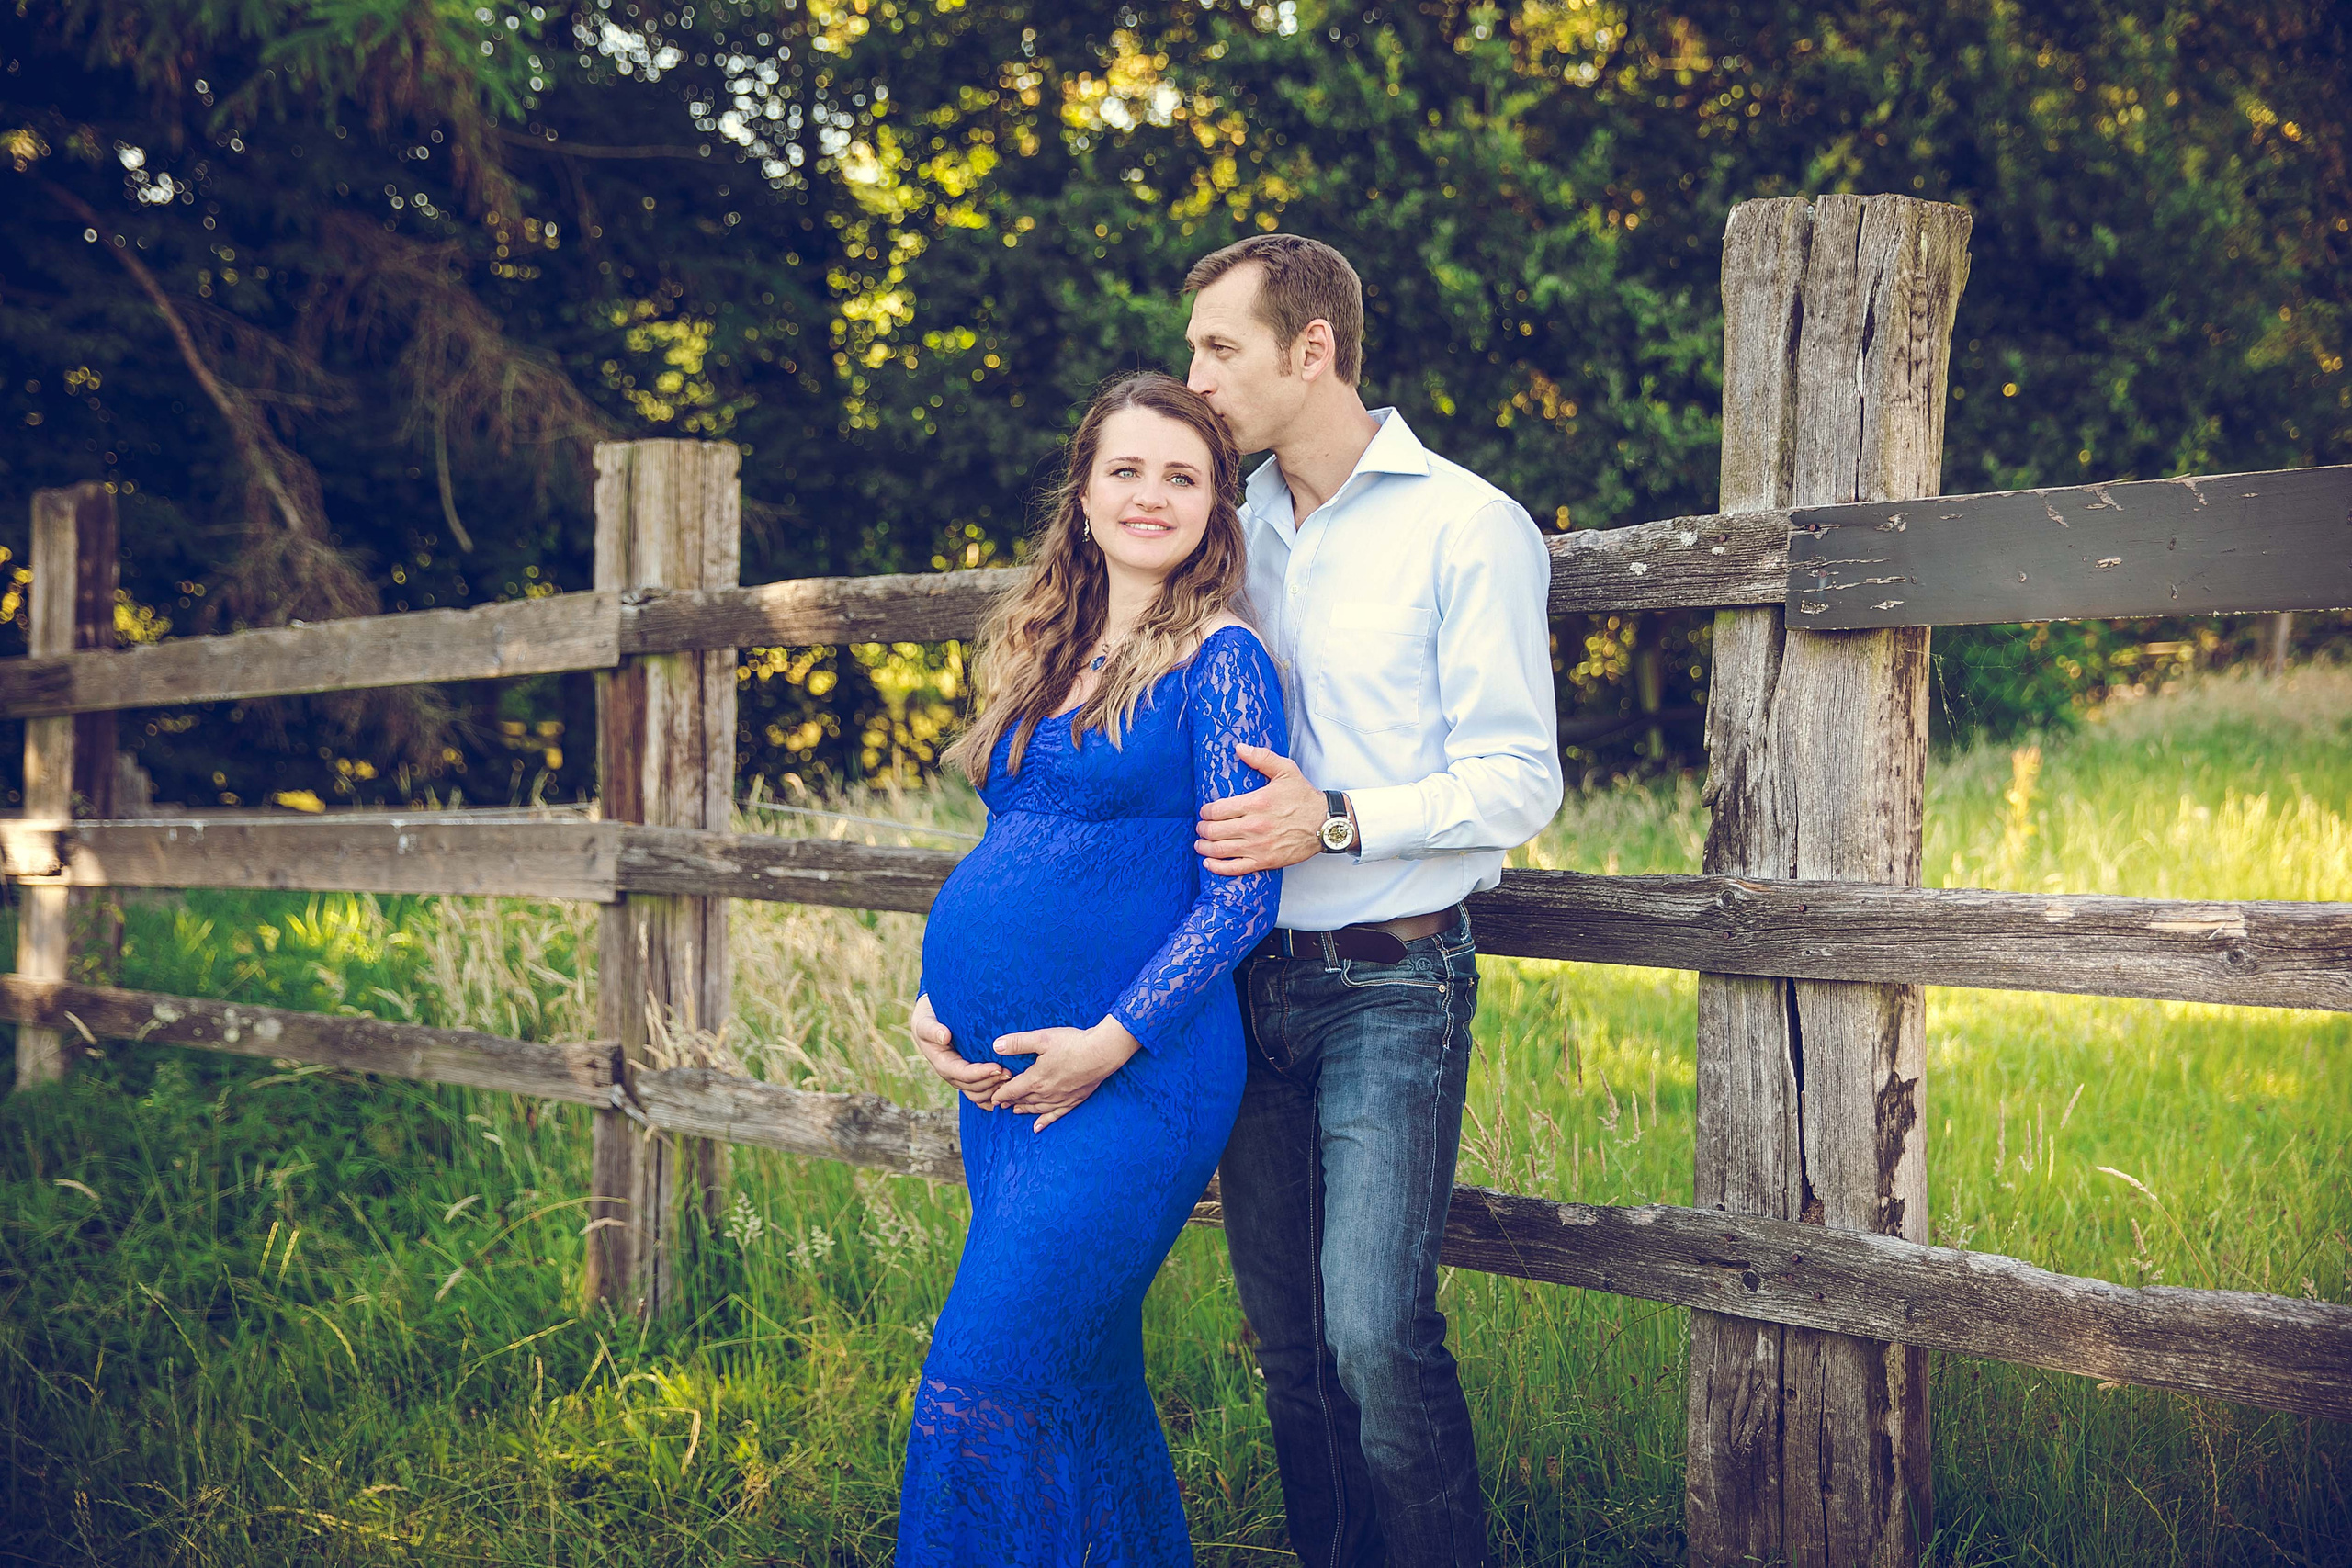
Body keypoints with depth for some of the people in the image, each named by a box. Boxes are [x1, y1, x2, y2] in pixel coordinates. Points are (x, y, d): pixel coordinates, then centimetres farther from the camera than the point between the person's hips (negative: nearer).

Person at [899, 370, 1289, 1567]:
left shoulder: (1218, 661, -7)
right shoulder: (1046, 658, 14)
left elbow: (1242, 895, -12)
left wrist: (1109, 1044, -17)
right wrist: (933, 1003, 6)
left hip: (1130, 1076, -7)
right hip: (1001, 1071, 8)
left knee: (985, 1394, -9)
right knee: (1084, 1377, 14)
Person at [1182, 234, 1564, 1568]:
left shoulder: (1468, 528, -5)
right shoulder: (1239, 532, 13)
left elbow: (1520, 782, -9)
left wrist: (1336, 822, -20)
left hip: (1389, 984, -6)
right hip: (1252, 982, 6)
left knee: (1376, 1329, -14)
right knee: (1288, 1342, 9)